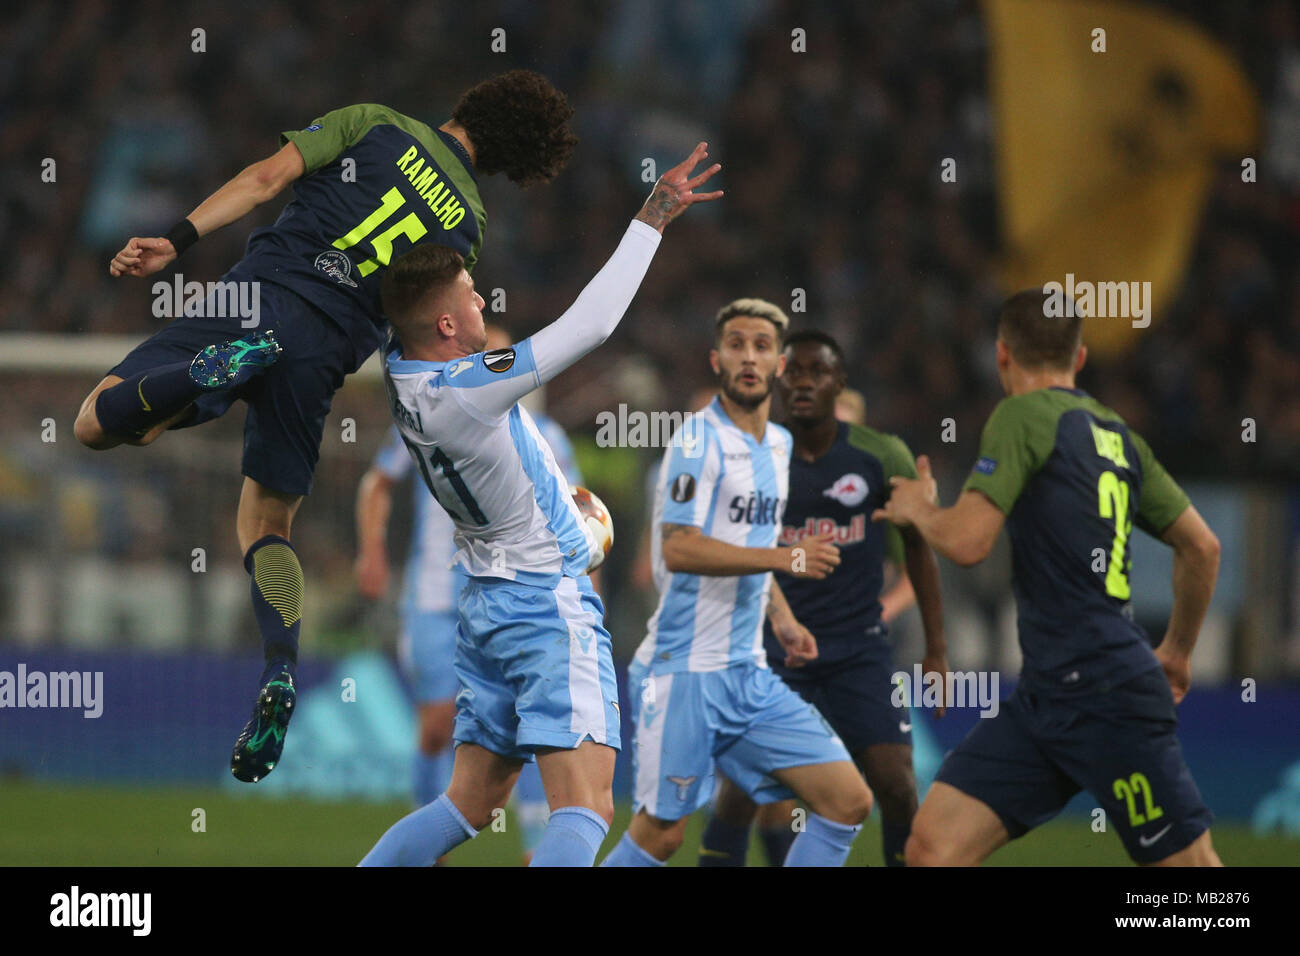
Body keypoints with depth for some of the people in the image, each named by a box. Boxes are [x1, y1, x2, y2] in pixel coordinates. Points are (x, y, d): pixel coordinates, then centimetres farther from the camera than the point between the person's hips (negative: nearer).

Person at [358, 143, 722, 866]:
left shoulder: (401, 373, -1)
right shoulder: (467, 392, -23)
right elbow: (591, 325, -23)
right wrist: (653, 219, -18)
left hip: (489, 608, 9)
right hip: (550, 604, -9)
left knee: (471, 805, 16)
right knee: (585, 811, -16)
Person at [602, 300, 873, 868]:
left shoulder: (777, 444, 14)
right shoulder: (698, 442, -11)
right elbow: (680, 548, -23)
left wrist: (781, 618, 12)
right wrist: (787, 558, -28)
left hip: (747, 673, 8)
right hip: (682, 671, -8)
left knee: (848, 800, -3)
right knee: (661, 834, -4)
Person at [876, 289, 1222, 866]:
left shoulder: (1022, 416, -6)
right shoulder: (1117, 435, 16)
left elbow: (966, 543, -14)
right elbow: (1202, 547, 22)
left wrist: (918, 510, 8)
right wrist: (1178, 649, 35)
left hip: (1106, 694, -8)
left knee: (1188, 863, -3)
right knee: (934, 842, -1)